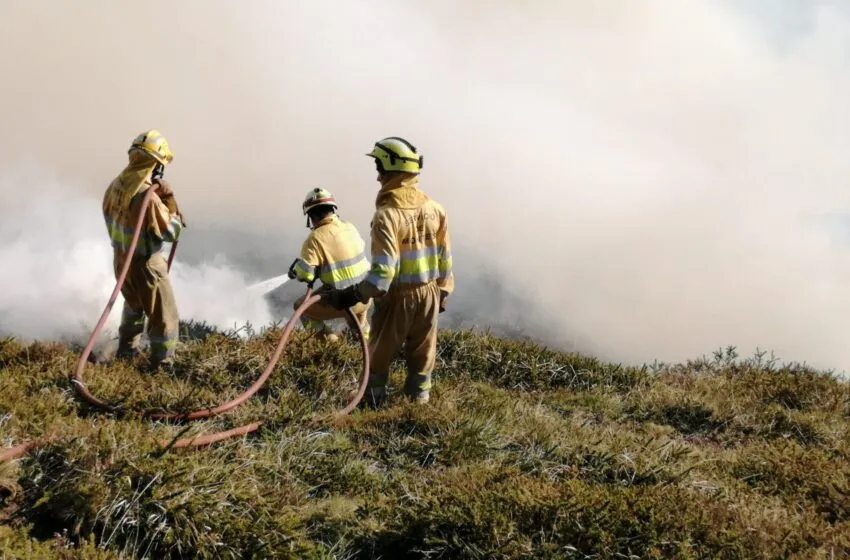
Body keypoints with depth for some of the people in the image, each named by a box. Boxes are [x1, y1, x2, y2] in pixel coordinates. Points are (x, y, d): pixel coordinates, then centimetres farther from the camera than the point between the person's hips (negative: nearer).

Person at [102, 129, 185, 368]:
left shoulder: (115, 186, -3)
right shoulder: (147, 195, -27)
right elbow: (170, 231, -21)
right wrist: (170, 201, -13)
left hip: (120, 259, 8)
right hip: (145, 264, -8)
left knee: (134, 305, 32)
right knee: (164, 317, 4)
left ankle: (126, 350, 45)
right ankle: (162, 363, 8)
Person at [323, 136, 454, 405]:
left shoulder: (387, 214, -20)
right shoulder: (435, 208, -1)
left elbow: (384, 270, -25)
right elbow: (445, 260, 6)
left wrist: (352, 295, -20)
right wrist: (443, 292, 18)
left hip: (398, 297, -5)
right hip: (429, 294, 5)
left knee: (380, 356, 12)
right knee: (422, 355, 16)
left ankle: (374, 403, 21)